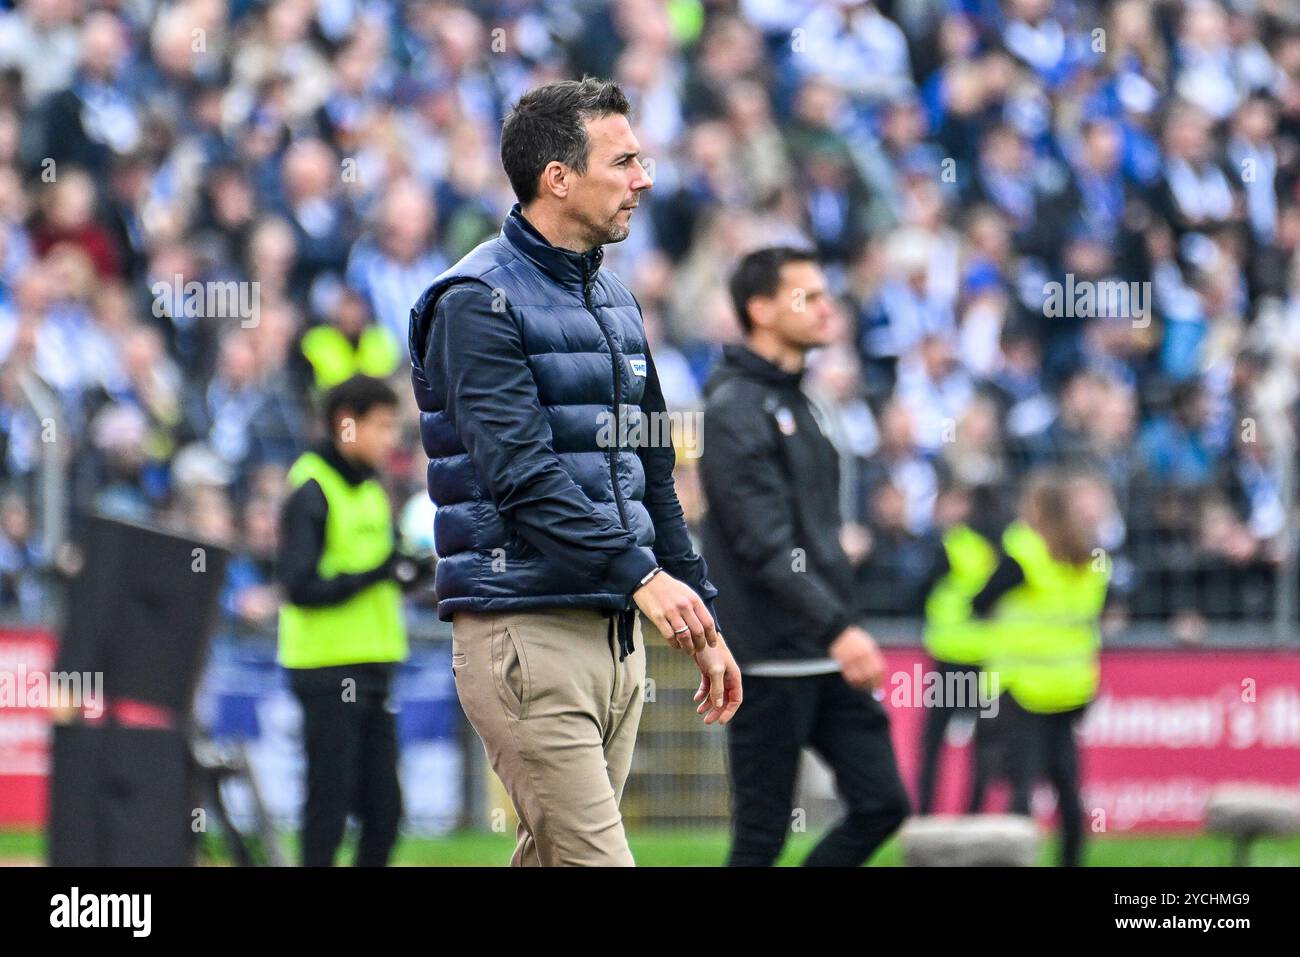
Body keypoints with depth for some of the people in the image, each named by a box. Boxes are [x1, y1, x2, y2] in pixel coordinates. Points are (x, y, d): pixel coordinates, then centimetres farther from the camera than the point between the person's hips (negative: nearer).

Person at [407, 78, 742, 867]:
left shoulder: (614, 300, 19)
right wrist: (639, 573, -24)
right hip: (526, 631, -8)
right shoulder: (480, 300, -8)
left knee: (551, 856, 7)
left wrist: (702, 622, 19)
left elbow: (652, 471, 23)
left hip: (616, 632, 8)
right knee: (593, 858, -14)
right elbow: (521, 474, -18)